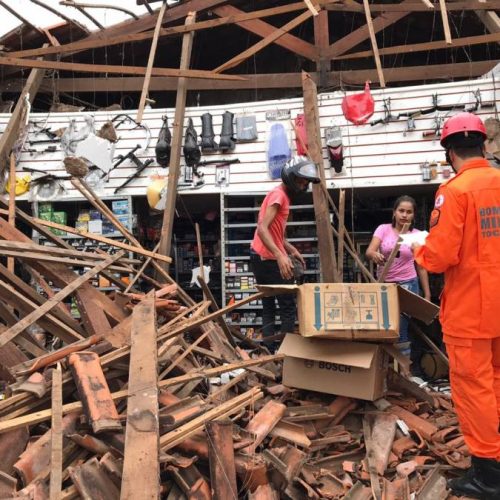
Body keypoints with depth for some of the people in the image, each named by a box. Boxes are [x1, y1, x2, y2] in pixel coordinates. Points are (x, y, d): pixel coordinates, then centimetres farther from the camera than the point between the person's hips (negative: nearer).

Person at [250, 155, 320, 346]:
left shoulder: (282, 195, 18)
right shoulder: (279, 194, -14)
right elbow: (262, 229, -26)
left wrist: (291, 250, 12)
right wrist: (280, 256, -36)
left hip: (261, 257, 10)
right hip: (269, 258, -10)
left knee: (269, 306, 11)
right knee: (288, 306, -2)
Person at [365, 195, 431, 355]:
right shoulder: (383, 229, 0)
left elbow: (421, 267, 4)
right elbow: (369, 252, -15)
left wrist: (427, 295, 2)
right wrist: (374, 255, -39)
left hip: (407, 285, -1)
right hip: (384, 284, 1)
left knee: (402, 329, -2)